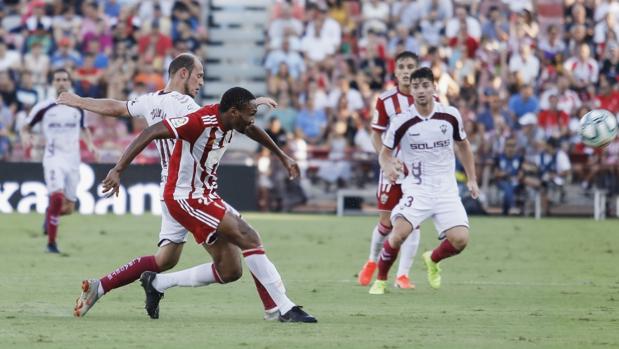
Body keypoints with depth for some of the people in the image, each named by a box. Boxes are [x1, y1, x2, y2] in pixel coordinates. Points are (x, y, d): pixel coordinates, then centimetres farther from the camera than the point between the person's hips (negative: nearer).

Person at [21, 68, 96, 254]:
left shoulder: (78, 107, 5)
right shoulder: (43, 107, -4)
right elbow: (27, 126, 6)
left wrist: (90, 143, 4)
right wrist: (25, 136, -16)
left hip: (72, 160, 4)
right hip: (53, 159, -4)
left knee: (68, 207, 5)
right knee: (57, 196, -26)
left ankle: (50, 214, 42)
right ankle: (51, 243, -15)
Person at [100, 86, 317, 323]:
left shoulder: (229, 120, 2)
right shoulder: (201, 122, -24)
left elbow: (252, 130, 27)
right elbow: (150, 133, -27)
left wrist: (282, 157, 33)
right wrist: (118, 170, -32)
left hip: (205, 195, 10)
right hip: (185, 197, -10)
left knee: (230, 271, 5)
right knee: (249, 239, -19)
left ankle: (157, 283, 19)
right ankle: (286, 309, -17)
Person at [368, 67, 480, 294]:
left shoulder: (450, 116, 0)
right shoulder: (401, 122, -7)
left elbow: (463, 146, 17)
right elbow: (385, 153, 5)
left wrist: (472, 179, 15)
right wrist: (388, 167, -18)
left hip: (446, 190, 2)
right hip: (416, 188, -2)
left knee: (460, 240, -14)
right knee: (399, 232, -25)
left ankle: (433, 260, 22)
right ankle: (380, 280, -1)